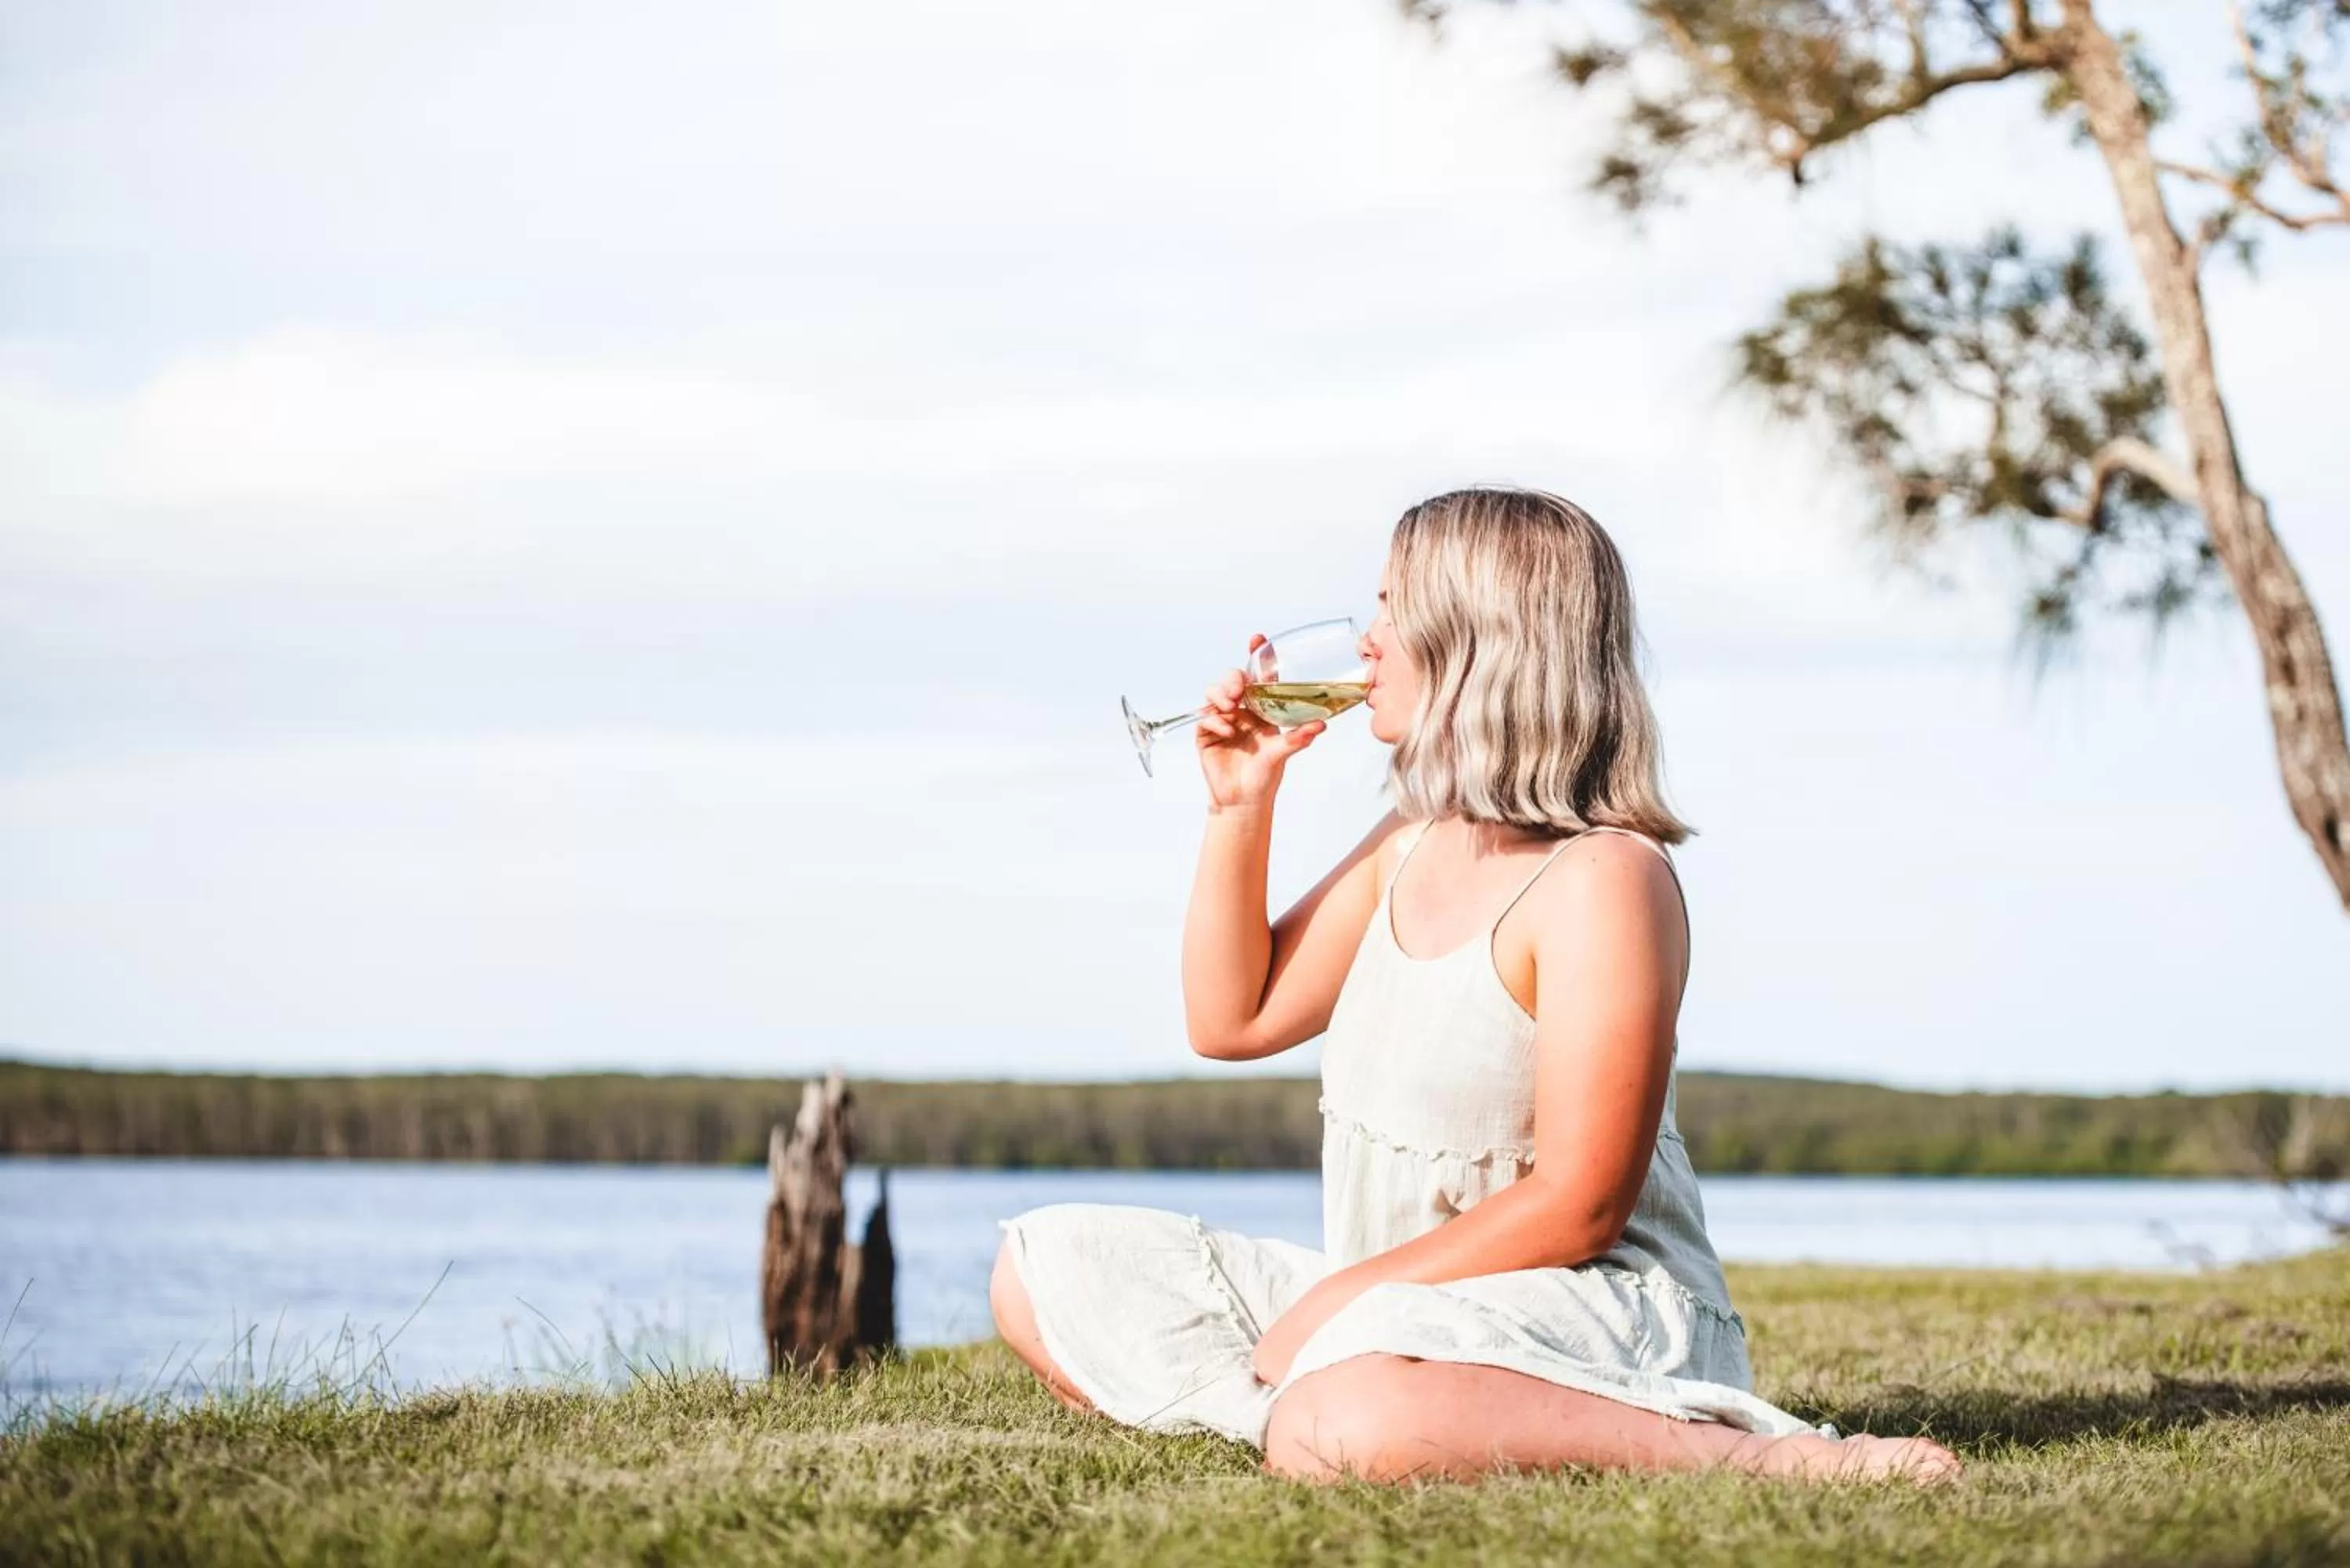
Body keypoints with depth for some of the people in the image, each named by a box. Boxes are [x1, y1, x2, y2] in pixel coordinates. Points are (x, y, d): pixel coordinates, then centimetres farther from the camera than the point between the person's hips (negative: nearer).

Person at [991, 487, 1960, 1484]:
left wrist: (1345, 1291, -18)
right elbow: (1230, 1019, 21)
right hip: (1388, 1301, 10)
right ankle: (1295, 1413, -14)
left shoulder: (1601, 878, -16)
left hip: (1593, 1304, -9)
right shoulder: (1410, 846, 12)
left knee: (1342, 1429, -43)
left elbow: (1578, 1207, -20)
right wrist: (1240, 805, 10)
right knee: (1042, 1267, 6)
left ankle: (1753, 1456, -28)